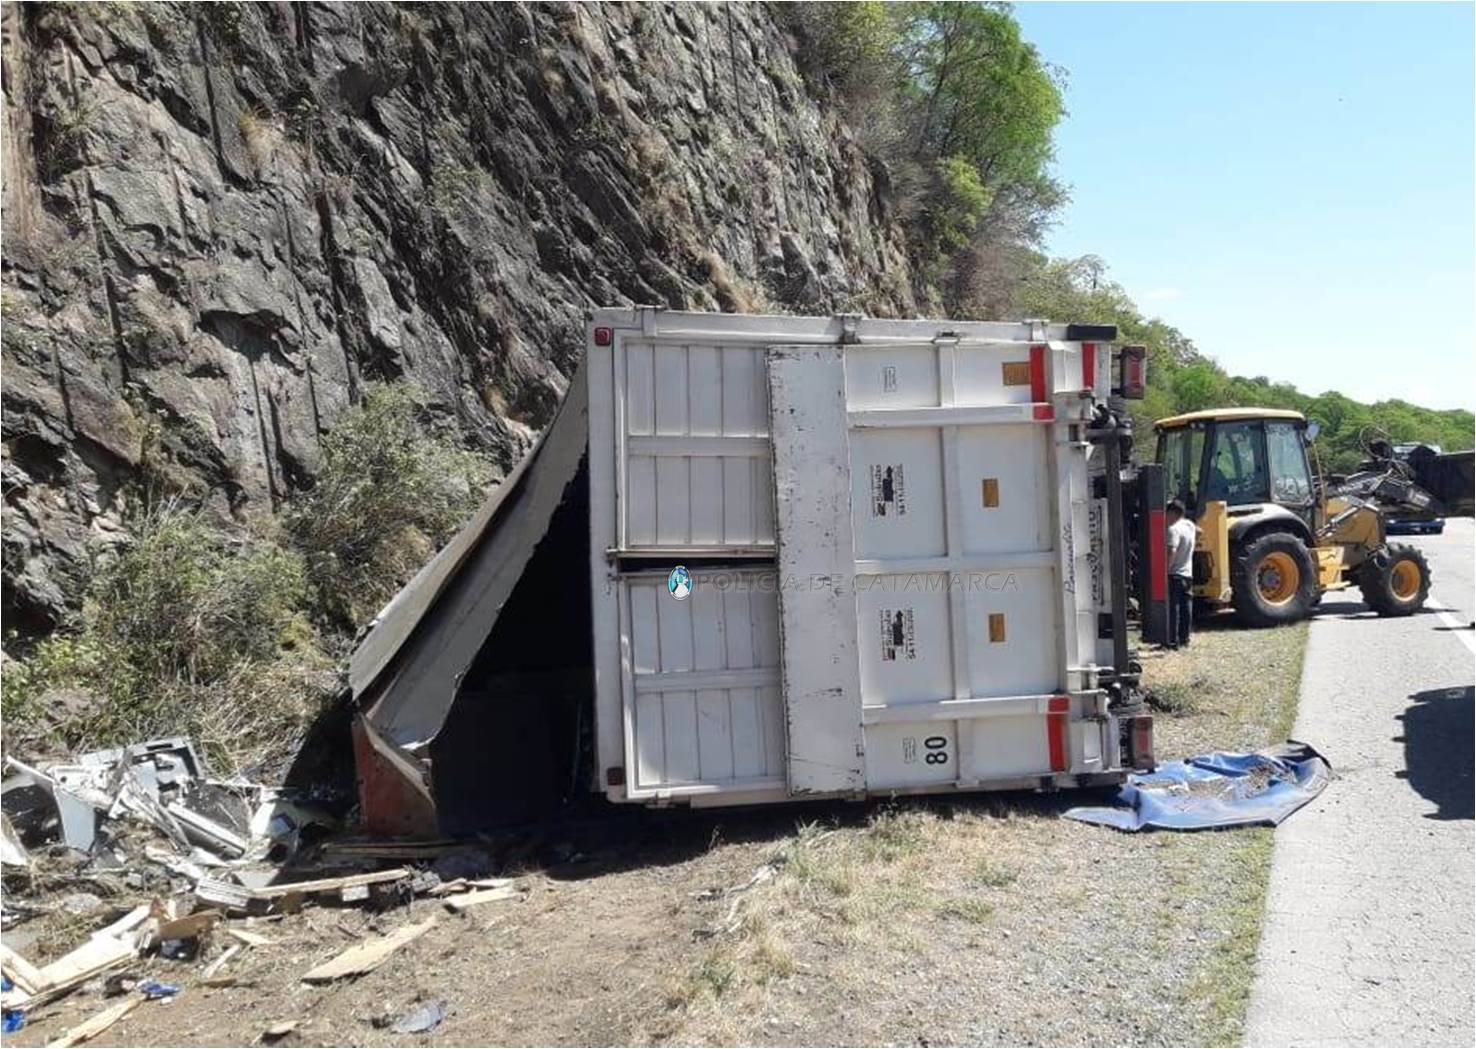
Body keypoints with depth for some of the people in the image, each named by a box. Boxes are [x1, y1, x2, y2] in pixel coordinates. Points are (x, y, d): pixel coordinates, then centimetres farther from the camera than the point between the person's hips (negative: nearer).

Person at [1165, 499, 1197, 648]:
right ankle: (1184, 638, 17)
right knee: (1186, 608, 11)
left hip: (1175, 575, -8)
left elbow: (1172, 552, -27)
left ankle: (1173, 641, -5)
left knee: (1173, 608, -5)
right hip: (1188, 574, 8)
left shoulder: (1174, 529, -17)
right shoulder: (1190, 525, 9)